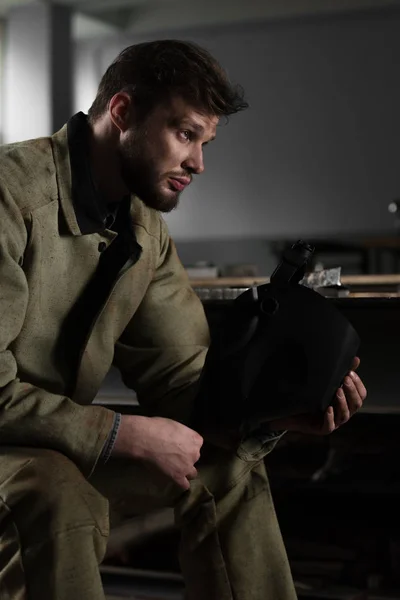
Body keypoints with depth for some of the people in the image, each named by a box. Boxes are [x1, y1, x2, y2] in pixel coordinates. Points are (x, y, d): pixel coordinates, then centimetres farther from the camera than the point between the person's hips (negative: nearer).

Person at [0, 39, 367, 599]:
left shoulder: (146, 231, 5)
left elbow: (179, 375, 3)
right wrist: (124, 434, -25)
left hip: (62, 451, 8)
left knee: (226, 462, 5)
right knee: (56, 497, -36)